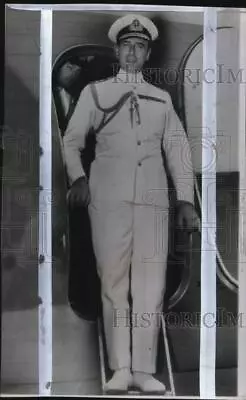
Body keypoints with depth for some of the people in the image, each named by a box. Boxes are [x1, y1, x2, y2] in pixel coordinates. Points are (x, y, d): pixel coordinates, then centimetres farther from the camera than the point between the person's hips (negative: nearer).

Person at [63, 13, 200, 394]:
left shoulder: (162, 99, 19)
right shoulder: (95, 92, 15)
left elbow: (179, 151, 16)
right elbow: (72, 140, 11)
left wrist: (186, 199, 6)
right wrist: (77, 177, -7)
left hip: (153, 201, 2)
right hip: (109, 199, -1)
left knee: (151, 284, -4)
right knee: (113, 282, -2)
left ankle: (144, 369, 3)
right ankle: (121, 369, 5)